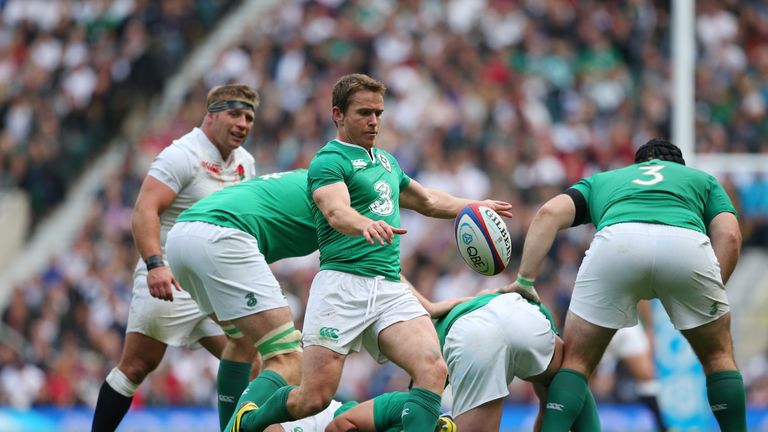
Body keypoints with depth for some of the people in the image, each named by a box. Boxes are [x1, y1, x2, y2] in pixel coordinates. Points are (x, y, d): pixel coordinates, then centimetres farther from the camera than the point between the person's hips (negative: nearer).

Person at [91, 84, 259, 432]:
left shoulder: (244, 162, 12)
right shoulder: (183, 155, -13)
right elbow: (144, 211, -22)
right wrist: (155, 264, -35)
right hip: (169, 279, -7)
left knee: (243, 354, -2)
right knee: (138, 365, -8)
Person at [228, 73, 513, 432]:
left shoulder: (385, 160, 22)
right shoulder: (329, 161, -3)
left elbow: (427, 201, 42)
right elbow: (337, 213, -24)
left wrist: (475, 206, 44)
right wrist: (366, 225, -45)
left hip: (391, 289, 6)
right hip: (343, 284, -6)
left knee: (432, 369, -20)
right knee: (315, 397, -9)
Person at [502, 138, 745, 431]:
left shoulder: (601, 180, 41)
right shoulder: (702, 180, 39)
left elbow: (549, 214, 22)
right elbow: (729, 237, 19)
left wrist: (525, 281, 21)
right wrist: (711, 295, 23)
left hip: (616, 241, 0)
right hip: (686, 241, 0)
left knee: (576, 360, 17)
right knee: (718, 355, 24)